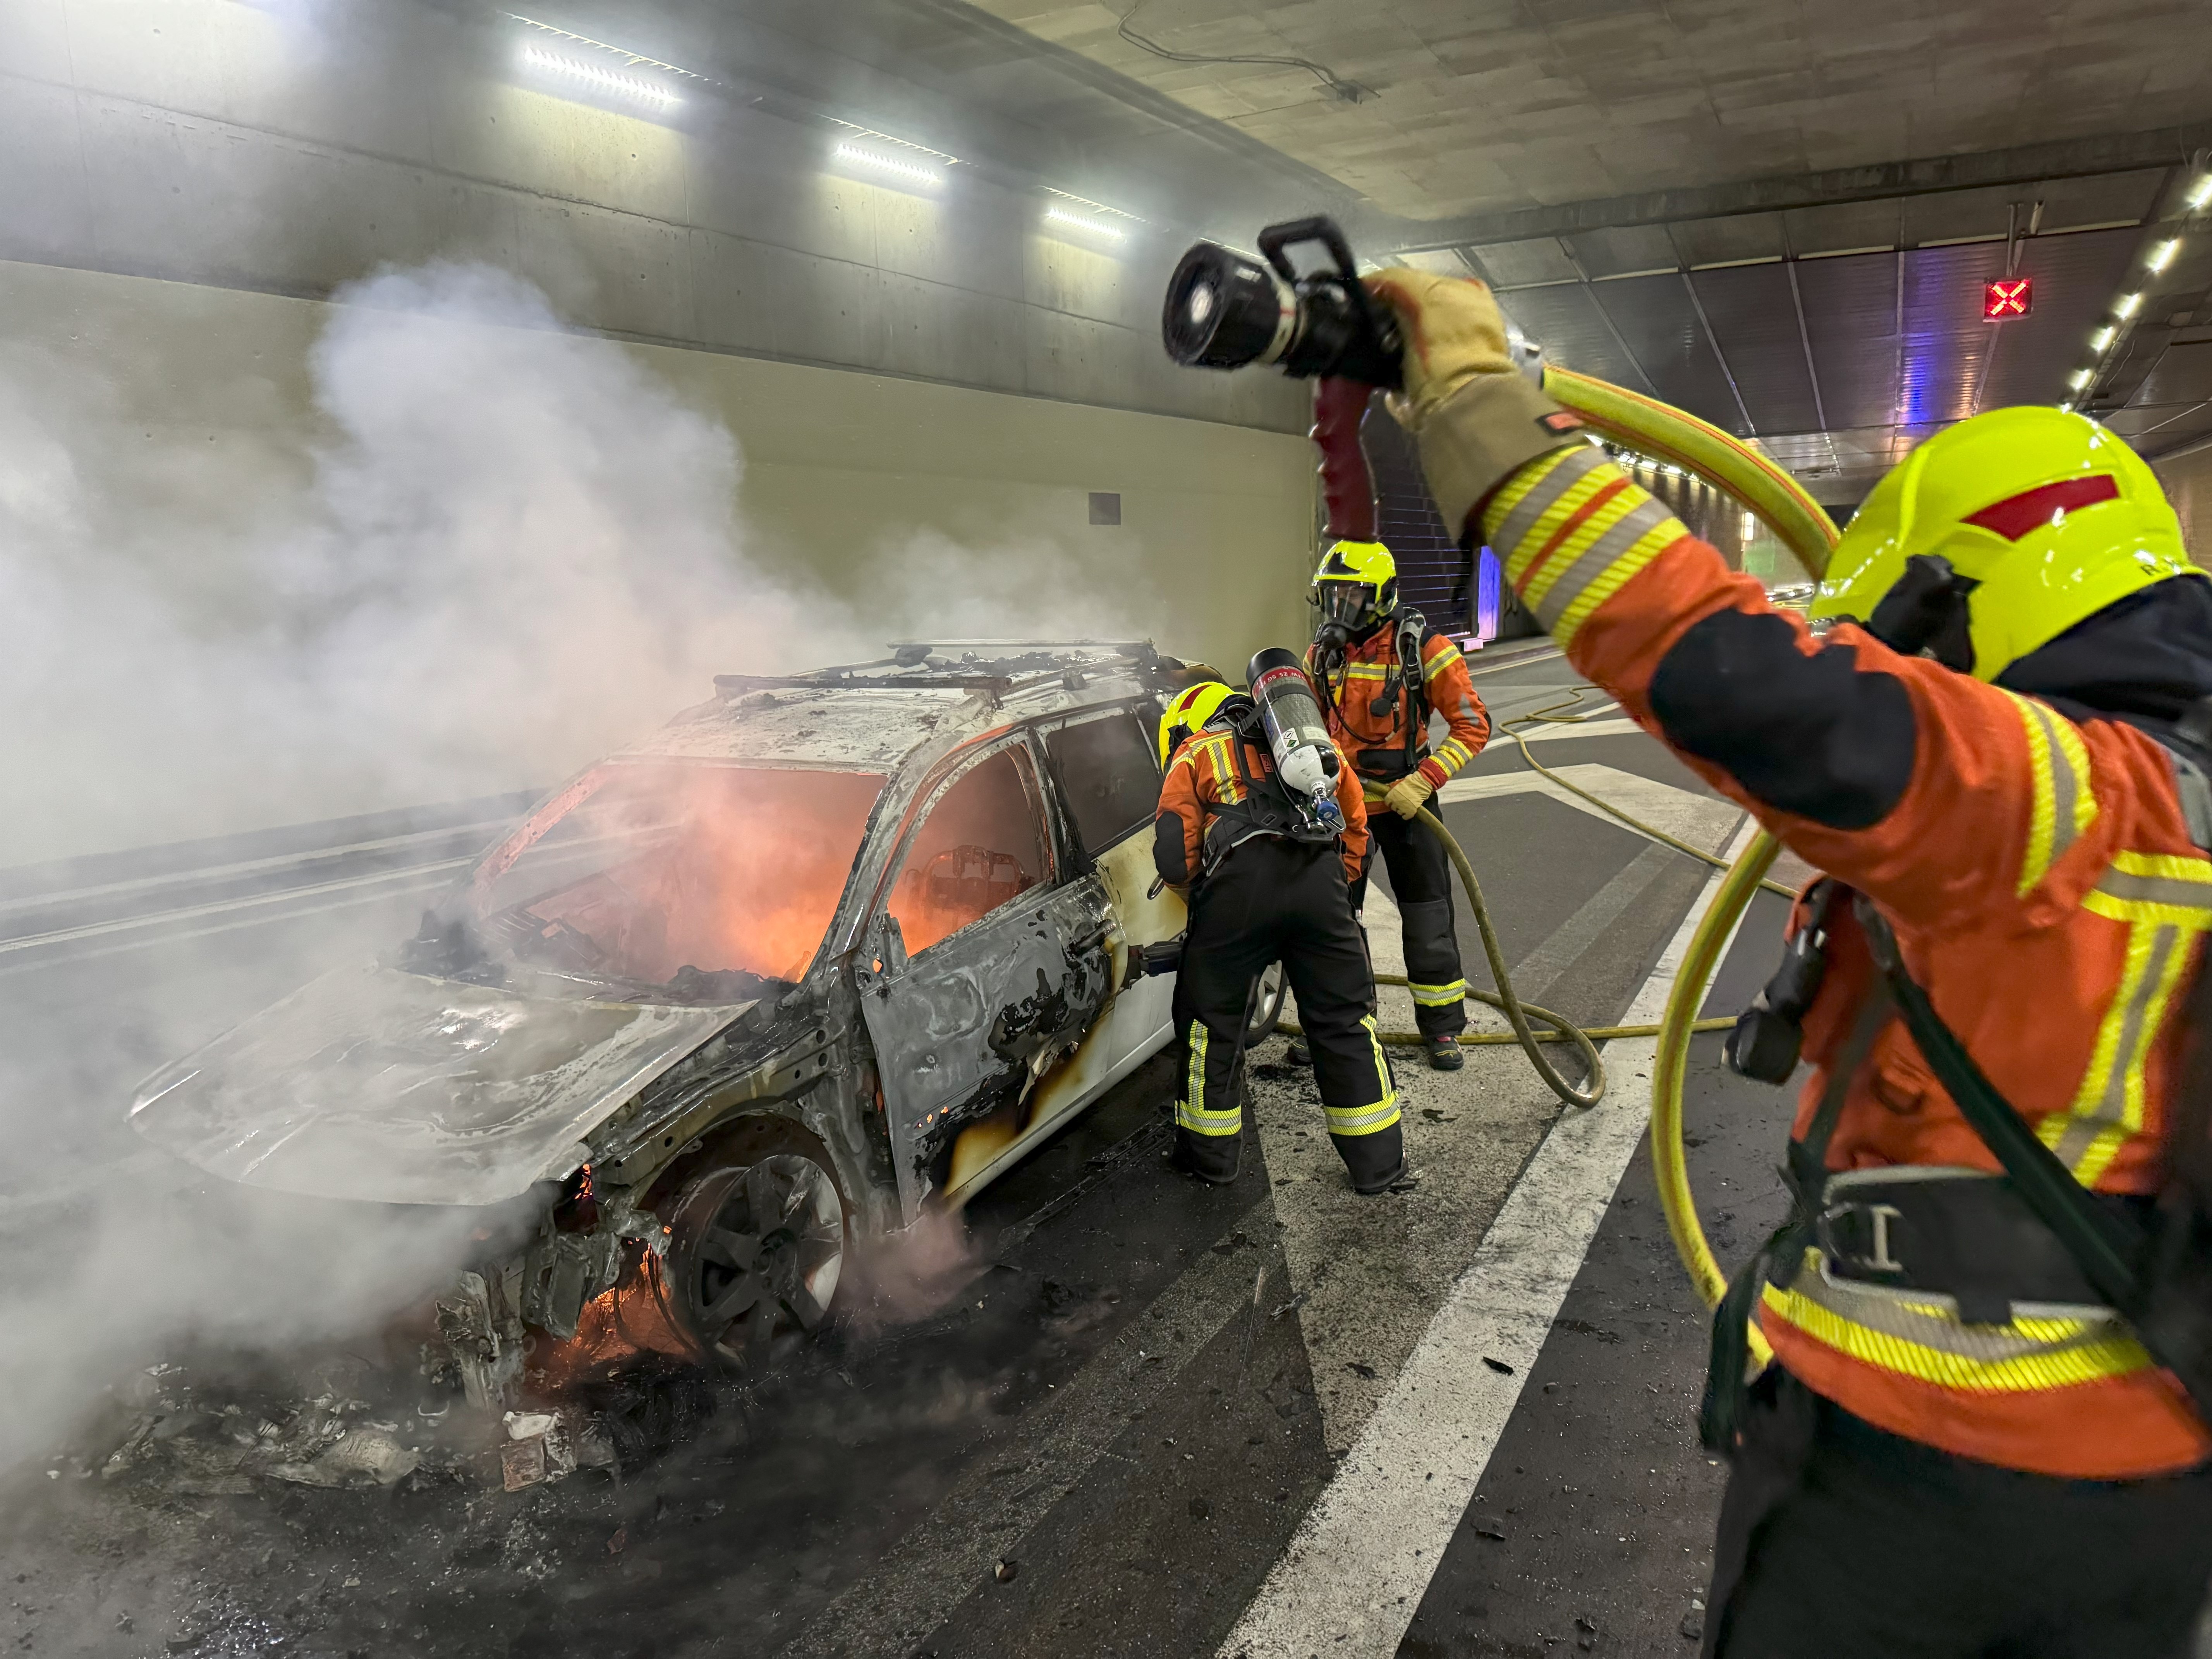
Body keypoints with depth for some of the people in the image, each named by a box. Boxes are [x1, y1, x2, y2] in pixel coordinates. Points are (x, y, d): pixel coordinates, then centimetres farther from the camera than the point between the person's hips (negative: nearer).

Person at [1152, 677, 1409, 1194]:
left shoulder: (1194, 753, 20)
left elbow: (1174, 857, 8)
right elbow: (1356, 826, 28)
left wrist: (1201, 895, 25)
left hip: (1242, 882, -3)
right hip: (1321, 881, 3)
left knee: (1213, 1020, 14)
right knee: (1345, 1021, 13)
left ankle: (1209, 1153, 26)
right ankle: (1380, 1165, 17)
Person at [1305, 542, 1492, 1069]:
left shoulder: (1422, 648, -14)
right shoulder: (1323, 652, 1)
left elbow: (1474, 725, -14)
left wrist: (1424, 781, -23)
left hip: (1405, 798, -4)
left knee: (1427, 914, 5)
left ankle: (1441, 1024, 20)